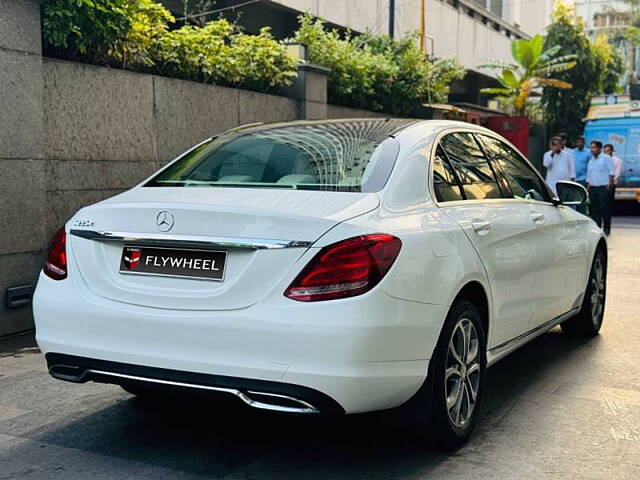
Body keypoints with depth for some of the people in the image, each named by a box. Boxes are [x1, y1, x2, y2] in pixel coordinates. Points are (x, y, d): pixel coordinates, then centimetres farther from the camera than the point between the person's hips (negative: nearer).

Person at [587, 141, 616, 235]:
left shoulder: (606, 158, -1)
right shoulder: (591, 161, 19)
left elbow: (612, 173, -7)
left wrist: (610, 185, -14)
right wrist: (588, 186, 12)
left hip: (604, 188, -6)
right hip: (593, 188, 6)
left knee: (604, 209, -6)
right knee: (594, 210, 5)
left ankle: (606, 229, 1)